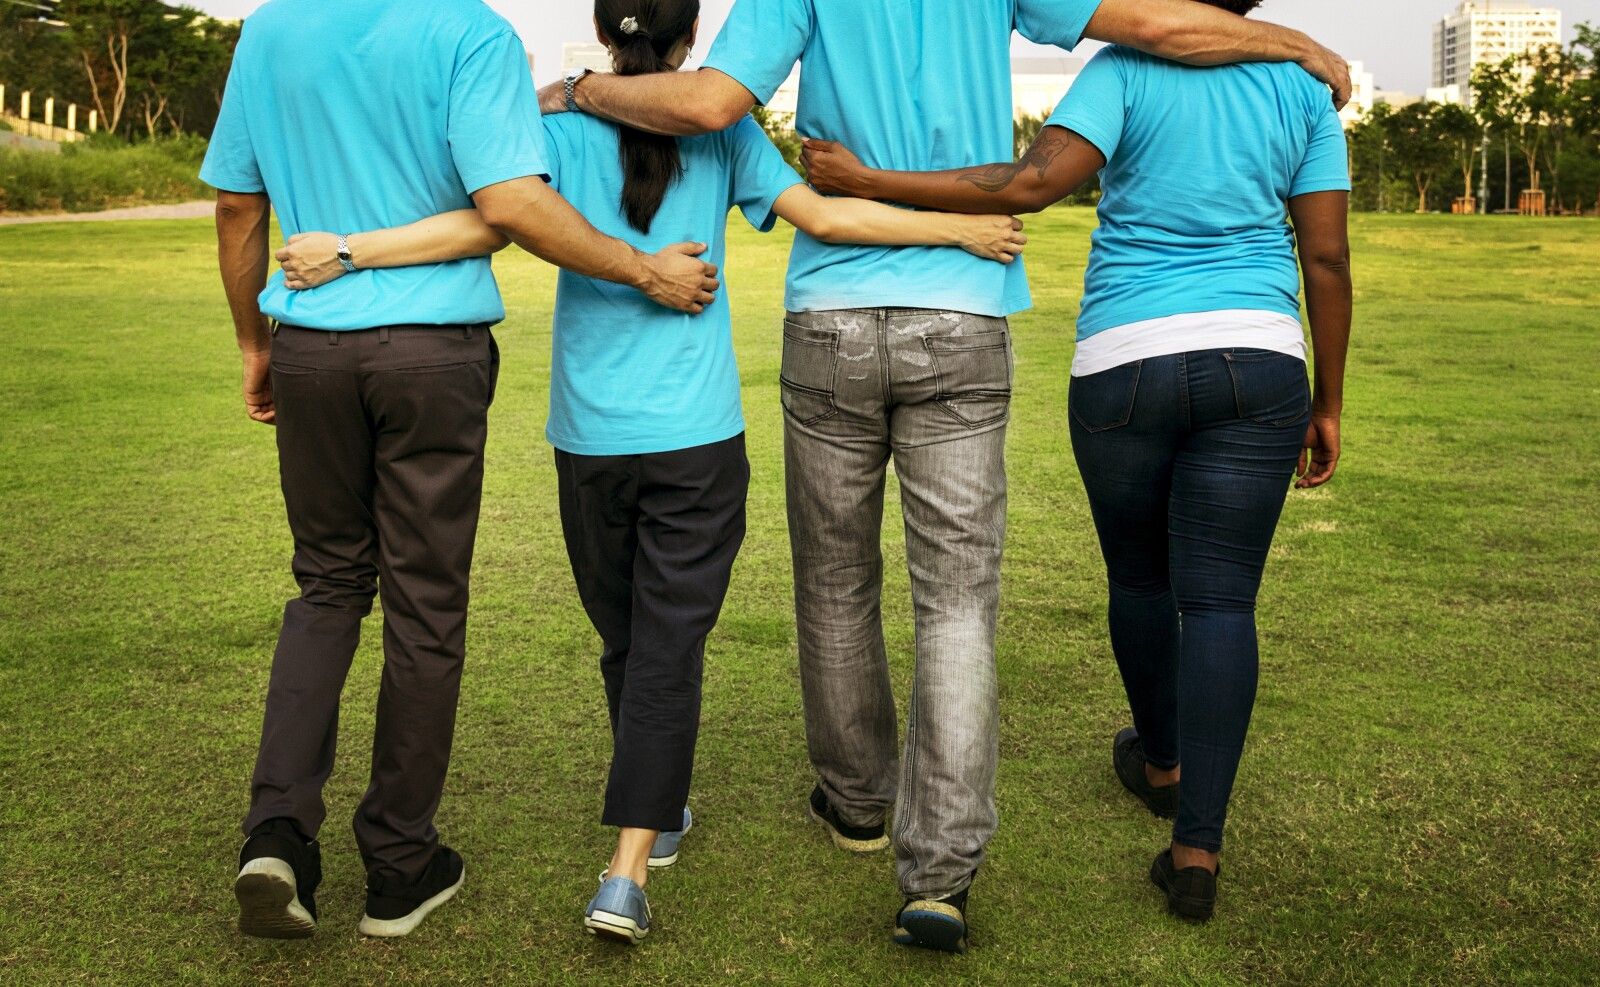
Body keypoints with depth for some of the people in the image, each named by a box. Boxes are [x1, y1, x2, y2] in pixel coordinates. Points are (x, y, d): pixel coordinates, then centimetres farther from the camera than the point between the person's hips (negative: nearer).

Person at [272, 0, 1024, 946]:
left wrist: (349, 250, -11)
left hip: (591, 440, 1)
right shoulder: (720, 127, 2)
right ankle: (627, 872, -4)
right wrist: (960, 228, 3)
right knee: (670, 648, 1)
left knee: (625, 638, 17)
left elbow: (489, 222, -14)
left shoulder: (564, 121, 0)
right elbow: (822, 213, -4)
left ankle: (659, 810, 35)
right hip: (697, 439, -1)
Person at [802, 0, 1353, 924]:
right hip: (1253, 369, 1)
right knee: (1220, 604, 1)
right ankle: (1196, 849, -8)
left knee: (1138, 575, 21)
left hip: (1126, 370, -1)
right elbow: (1329, 259, 3)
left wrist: (869, 181, -14)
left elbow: (1034, 183, -18)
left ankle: (1161, 760, 41)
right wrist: (1327, 403, 11)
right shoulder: (1305, 87, 6)